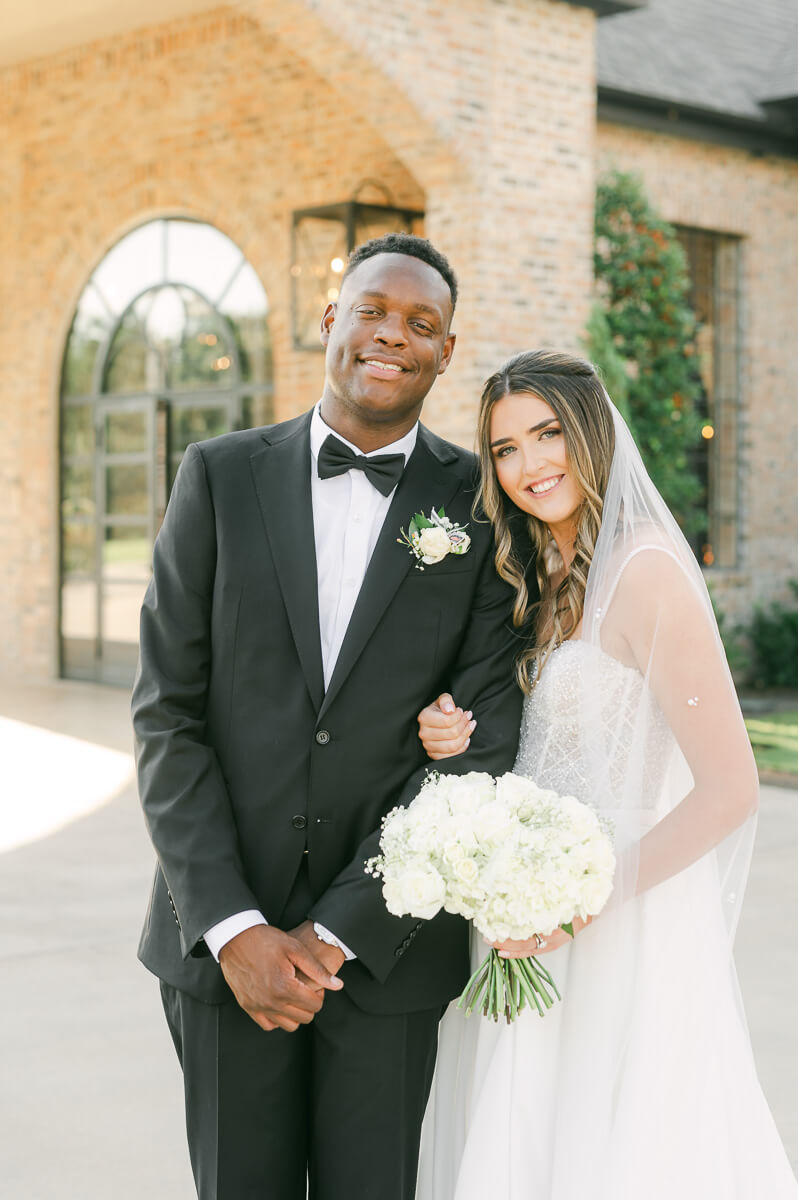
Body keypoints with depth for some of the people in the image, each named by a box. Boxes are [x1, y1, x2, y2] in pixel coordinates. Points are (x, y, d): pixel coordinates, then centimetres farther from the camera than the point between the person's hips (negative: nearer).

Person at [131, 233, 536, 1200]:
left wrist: (338, 932, -11)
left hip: (388, 940, 0)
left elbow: (482, 739, -6)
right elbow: (167, 714, -2)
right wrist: (233, 928, -10)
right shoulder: (221, 476, 1)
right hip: (222, 936, 1)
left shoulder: (484, 505, -1)